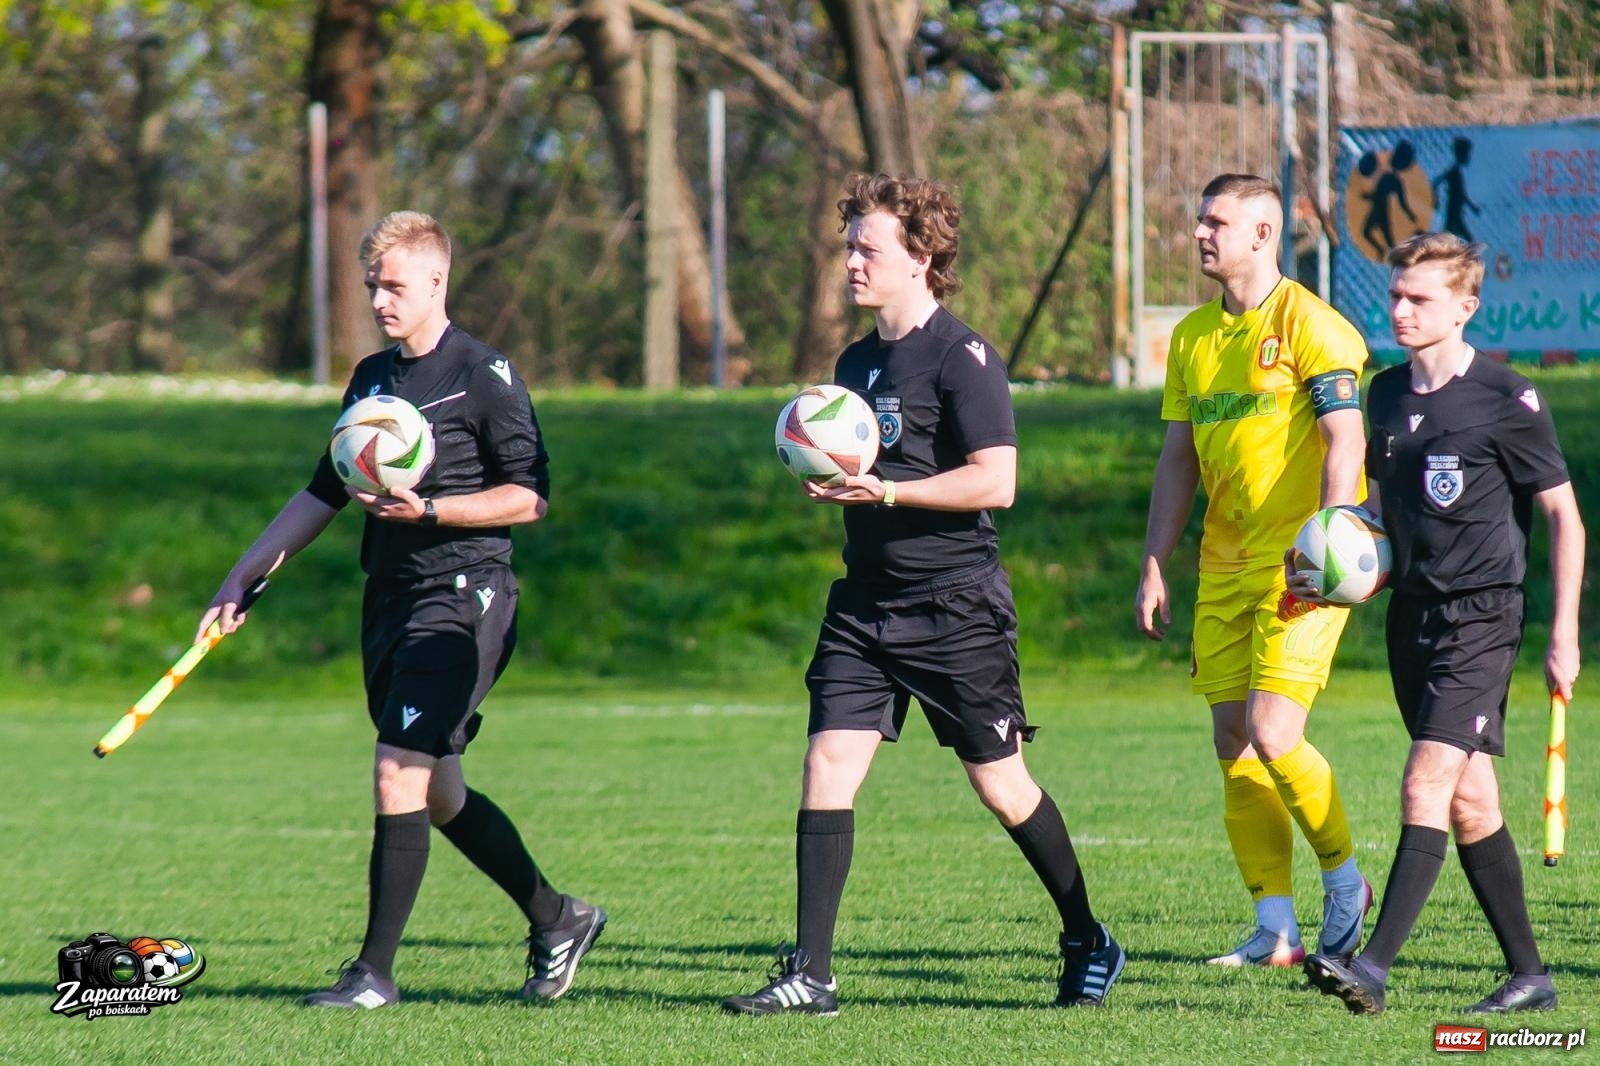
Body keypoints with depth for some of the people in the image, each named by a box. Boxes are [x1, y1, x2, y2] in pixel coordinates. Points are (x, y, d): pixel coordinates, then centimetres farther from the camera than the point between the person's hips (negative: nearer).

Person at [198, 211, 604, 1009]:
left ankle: (375, 971, -9)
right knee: (437, 796, 12)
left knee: (398, 774, -14)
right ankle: (555, 920, 28)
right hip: (390, 600, 8)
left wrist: (429, 509, -22)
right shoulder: (372, 377, 15)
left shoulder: (483, 375, -8)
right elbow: (321, 495, 21)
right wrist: (240, 582, 15)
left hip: (463, 597, -8)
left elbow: (529, 496, -11)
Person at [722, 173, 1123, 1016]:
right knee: (826, 766, -6)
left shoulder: (960, 357, -11)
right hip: (865, 602, 7)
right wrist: (828, 484, 11)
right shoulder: (856, 362, 15)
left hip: (957, 606, -7)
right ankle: (810, 975, -6)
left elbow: (995, 480, -19)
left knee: (1002, 786, 2)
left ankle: (1088, 945, 21)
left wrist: (885, 491, -22)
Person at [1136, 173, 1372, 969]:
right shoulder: (1194, 337, 14)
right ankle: (1274, 928, 6)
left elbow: (1345, 440, -14)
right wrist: (1154, 567, 12)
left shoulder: (1306, 324, -8)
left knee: (1272, 734, -15)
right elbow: (1177, 461, 18)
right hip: (1225, 563, 7)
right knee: (1234, 743, 2)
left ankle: (1345, 878, 7)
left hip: (1300, 563, -7)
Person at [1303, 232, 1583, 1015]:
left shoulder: (1506, 401, -9)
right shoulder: (1388, 393, 10)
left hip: (1480, 617, -7)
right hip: (1412, 613, 7)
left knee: (1427, 786, -17)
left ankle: (1375, 965, -25)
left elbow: (1563, 516, -5)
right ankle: (1528, 974, 18)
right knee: (1469, 802, 9)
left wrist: (1563, 636, -9)